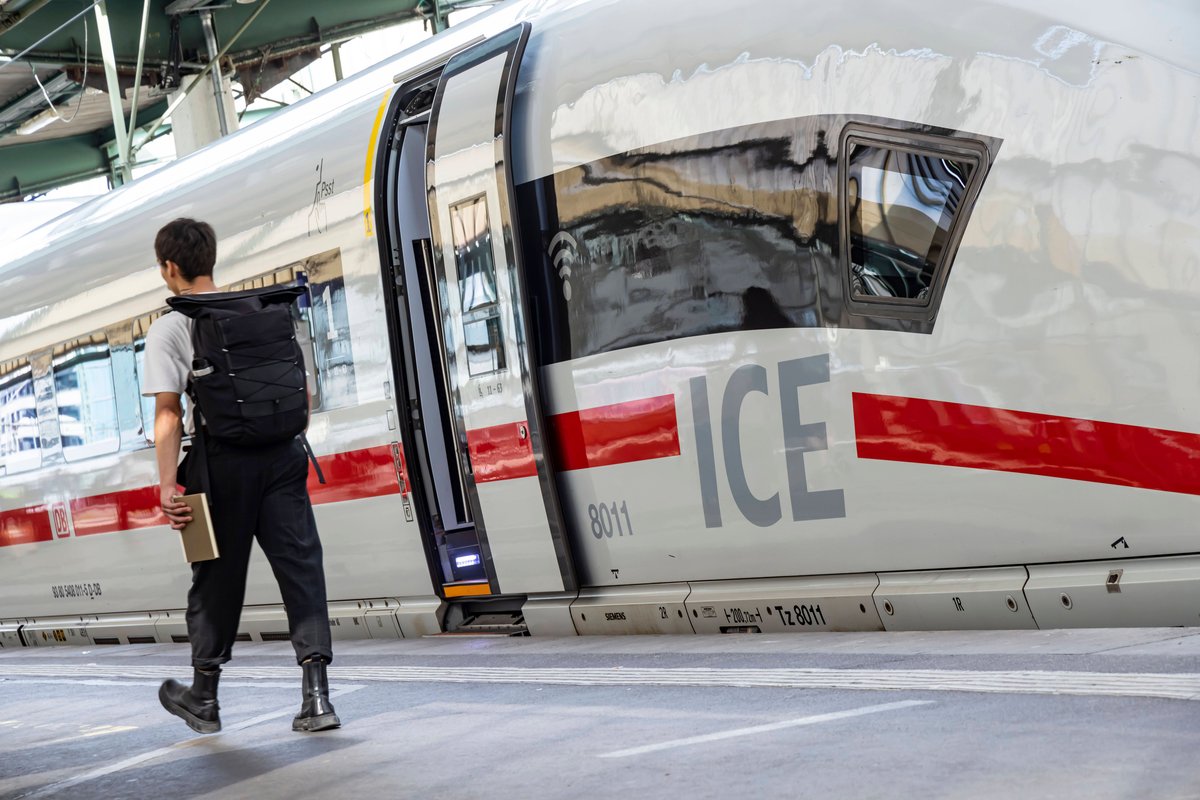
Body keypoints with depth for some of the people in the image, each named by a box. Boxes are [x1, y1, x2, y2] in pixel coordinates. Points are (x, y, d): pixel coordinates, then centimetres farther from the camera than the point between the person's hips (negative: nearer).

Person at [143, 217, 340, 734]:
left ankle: (203, 699, 24)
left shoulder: (167, 330, -3)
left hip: (223, 459, -3)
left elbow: (169, 414, -11)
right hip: (282, 453, 3)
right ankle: (316, 696, -7)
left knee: (217, 579, 10)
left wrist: (167, 485, -12)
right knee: (301, 569, 1)